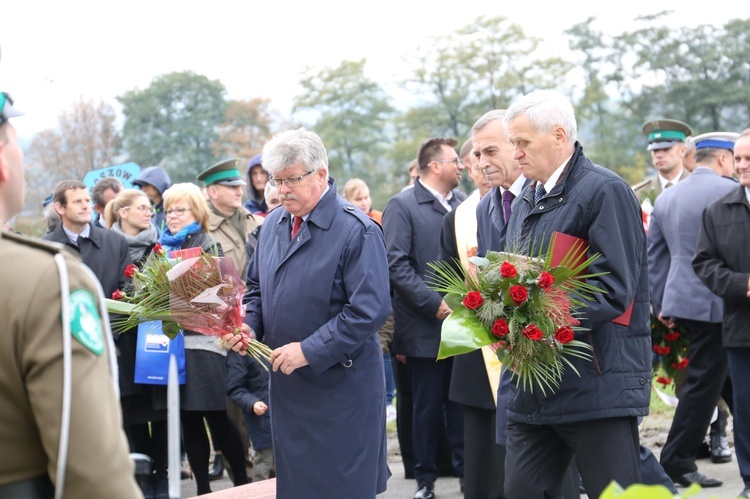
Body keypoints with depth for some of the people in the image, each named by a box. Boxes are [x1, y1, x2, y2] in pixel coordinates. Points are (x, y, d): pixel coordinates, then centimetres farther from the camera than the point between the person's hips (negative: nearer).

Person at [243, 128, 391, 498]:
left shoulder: (356, 231, -15)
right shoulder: (274, 224, 7)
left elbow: (370, 310, -21)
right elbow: (257, 287, 19)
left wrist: (309, 351, -22)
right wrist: (248, 326, -3)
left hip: (340, 387, -7)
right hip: (286, 384, 7)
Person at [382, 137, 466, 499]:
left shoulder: (462, 202, 10)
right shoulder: (402, 206, -7)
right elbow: (397, 264, -13)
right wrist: (434, 303, -18)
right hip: (426, 327, -4)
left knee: (461, 403, 10)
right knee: (428, 407, 5)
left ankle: (466, 469, 20)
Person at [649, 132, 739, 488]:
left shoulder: (666, 198, 11)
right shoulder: (728, 191, -10)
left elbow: (655, 256, 14)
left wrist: (661, 305, 18)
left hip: (682, 300, 8)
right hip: (719, 302, -7)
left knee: (732, 380, 16)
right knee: (704, 382, -1)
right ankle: (677, 462, 2)